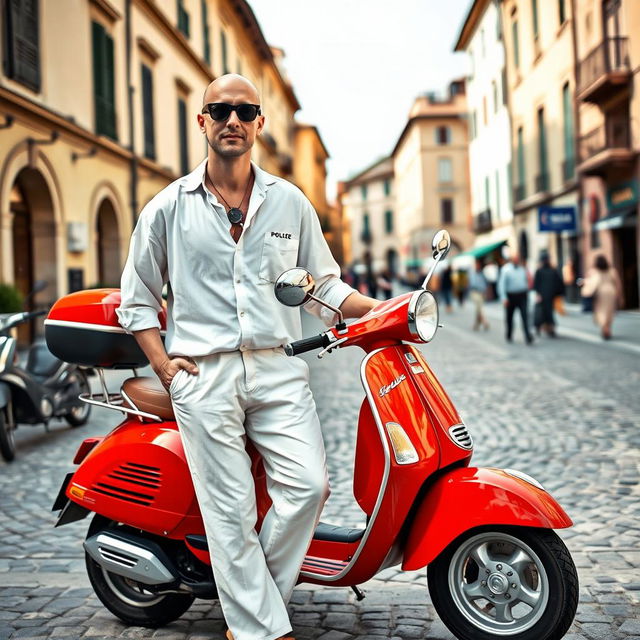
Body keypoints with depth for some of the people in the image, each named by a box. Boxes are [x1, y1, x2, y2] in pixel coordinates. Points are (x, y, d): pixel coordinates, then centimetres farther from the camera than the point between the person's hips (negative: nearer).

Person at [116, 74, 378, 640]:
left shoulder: (290, 202, 12)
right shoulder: (169, 207, 7)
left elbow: (324, 282, 17)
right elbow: (137, 295, 12)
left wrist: (381, 309, 1)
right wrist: (162, 362, 0)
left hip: (278, 369, 2)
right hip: (202, 375, -2)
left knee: (308, 485, -11)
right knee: (231, 510, -2)